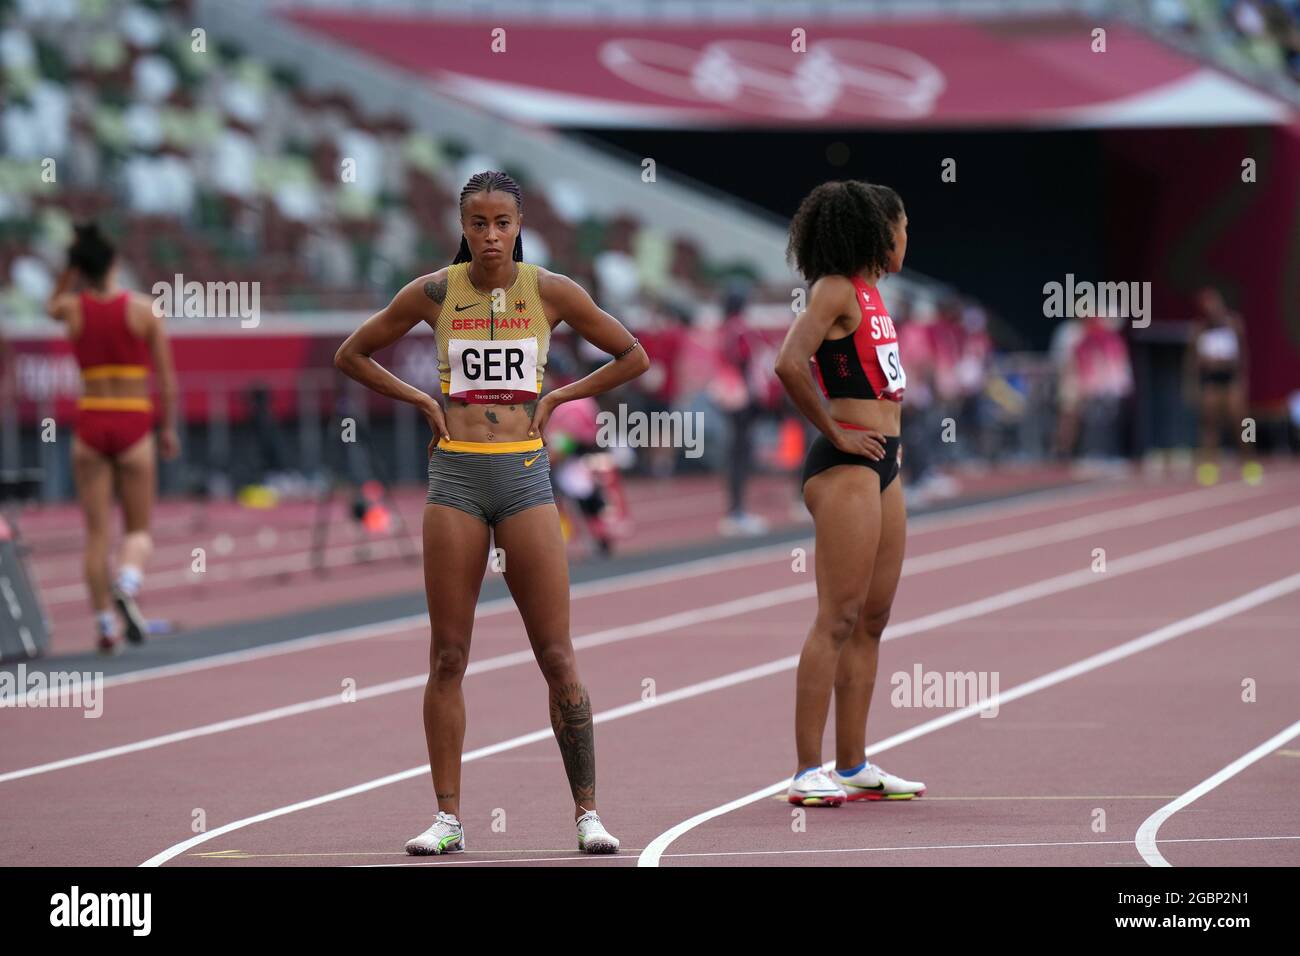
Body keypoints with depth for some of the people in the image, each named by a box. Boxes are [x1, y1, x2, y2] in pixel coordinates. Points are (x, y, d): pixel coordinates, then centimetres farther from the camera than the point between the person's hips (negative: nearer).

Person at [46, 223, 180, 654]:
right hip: (134, 424, -1)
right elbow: (167, 379, -2)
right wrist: (170, 428, 8)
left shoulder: (73, 308, 0)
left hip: (90, 423, 1)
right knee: (138, 529, 8)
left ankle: (104, 623, 1)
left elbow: (51, 306, 28)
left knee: (97, 530, 6)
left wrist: (72, 268, 16)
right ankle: (127, 584, -23)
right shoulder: (144, 308, -3)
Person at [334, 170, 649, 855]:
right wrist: (421, 401, 4)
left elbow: (632, 357, 12)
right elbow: (351, 355, 14)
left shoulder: (551, 292, 2)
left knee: (557, 655, -3)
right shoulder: (434, 293, 3)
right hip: (455, 473, 1)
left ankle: (587, 811, 4)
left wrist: (557, 397, 4)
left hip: (526, 472, -1)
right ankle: (448, 817, 5)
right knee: (447, 657, 1)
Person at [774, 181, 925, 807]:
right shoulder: (835, 290, -11)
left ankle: (853, 766, 15)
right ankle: (808, 772, -12)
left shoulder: (868, 291, 17)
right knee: (838, 618, -12)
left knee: (872, 618, 10)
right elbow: (789, 364, -25)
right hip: (845, 468, -10)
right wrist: (834, 432, -16)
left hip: (881, 464, 10)